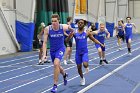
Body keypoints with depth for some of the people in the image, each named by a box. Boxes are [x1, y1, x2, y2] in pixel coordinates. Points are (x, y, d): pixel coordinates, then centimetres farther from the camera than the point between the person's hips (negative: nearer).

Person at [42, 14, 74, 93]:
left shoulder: (63, 27, -18)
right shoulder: (47, 29, -17)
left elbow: (70, 28, 7)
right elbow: (45, 42, -16)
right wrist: (44, 54, -21)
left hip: (60, 49, -3)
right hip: (52, 50, 3)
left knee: (56, 64, -25)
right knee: (57, 66, 20)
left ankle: (55, 85, -16)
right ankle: (65, 75, 55)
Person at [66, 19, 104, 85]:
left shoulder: (87, 33, -3)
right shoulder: (74, 33, -3)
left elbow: (93, 39, 9)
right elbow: (67, 40, -10)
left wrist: (100, 44, -3)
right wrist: (70, 35, -29)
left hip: (85, 52, -1)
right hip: (78, 52, 2)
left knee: (85, 64, -24)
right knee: (79, 67, 8)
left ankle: (87, 67, 15)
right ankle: (82, 78, 34)